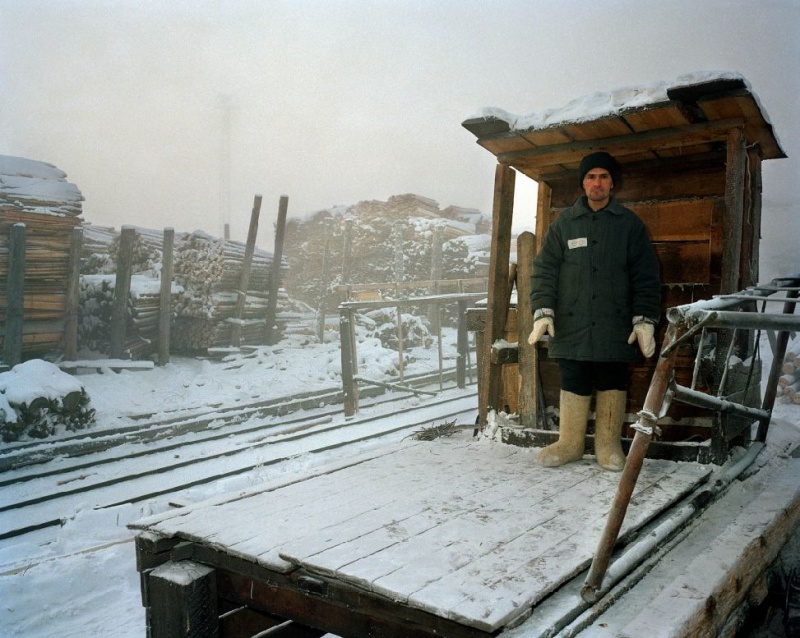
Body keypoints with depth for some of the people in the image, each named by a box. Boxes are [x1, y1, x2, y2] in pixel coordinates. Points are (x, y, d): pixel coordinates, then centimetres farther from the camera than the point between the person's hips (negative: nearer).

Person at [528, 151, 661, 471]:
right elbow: (544, 270, 5)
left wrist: (645, 319, -5)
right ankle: (569, 443, 19)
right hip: (571, 325, 0)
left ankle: (608, 444, 20)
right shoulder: (563, 223, 8)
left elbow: (646, 276, 3)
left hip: (615, 326, 0)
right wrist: (543, 311, -7)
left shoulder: (629, 224, 6)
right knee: (573, 385, 5)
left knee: (612, 385, 7)